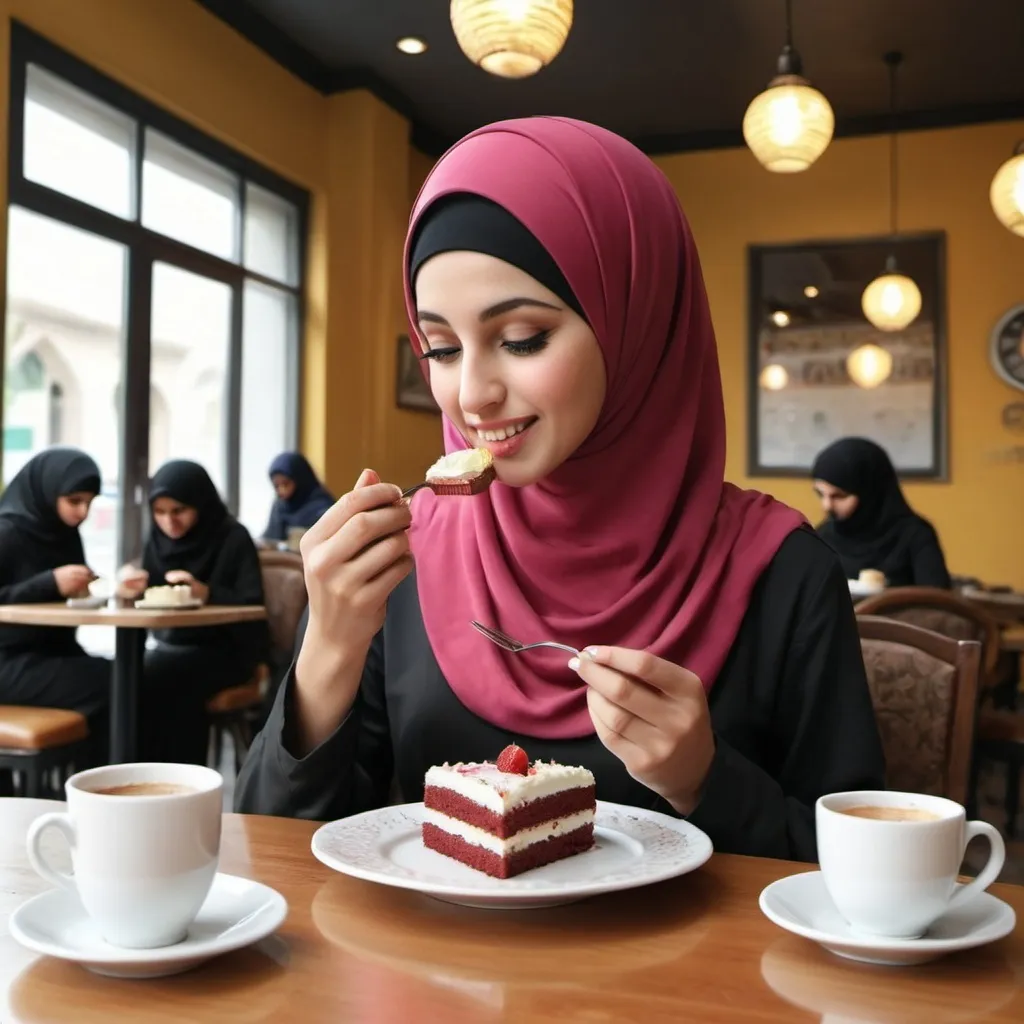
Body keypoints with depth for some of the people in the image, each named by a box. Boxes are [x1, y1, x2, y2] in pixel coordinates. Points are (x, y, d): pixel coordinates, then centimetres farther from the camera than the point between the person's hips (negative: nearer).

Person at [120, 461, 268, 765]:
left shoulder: (233, 539, -8)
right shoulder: (158, 538, 8)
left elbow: (252, 605, -15)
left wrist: (207, 593, -31)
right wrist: (136, 587, -12)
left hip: (224, 651, -5)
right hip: (171, 647, 5)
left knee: (158, 680, -29)